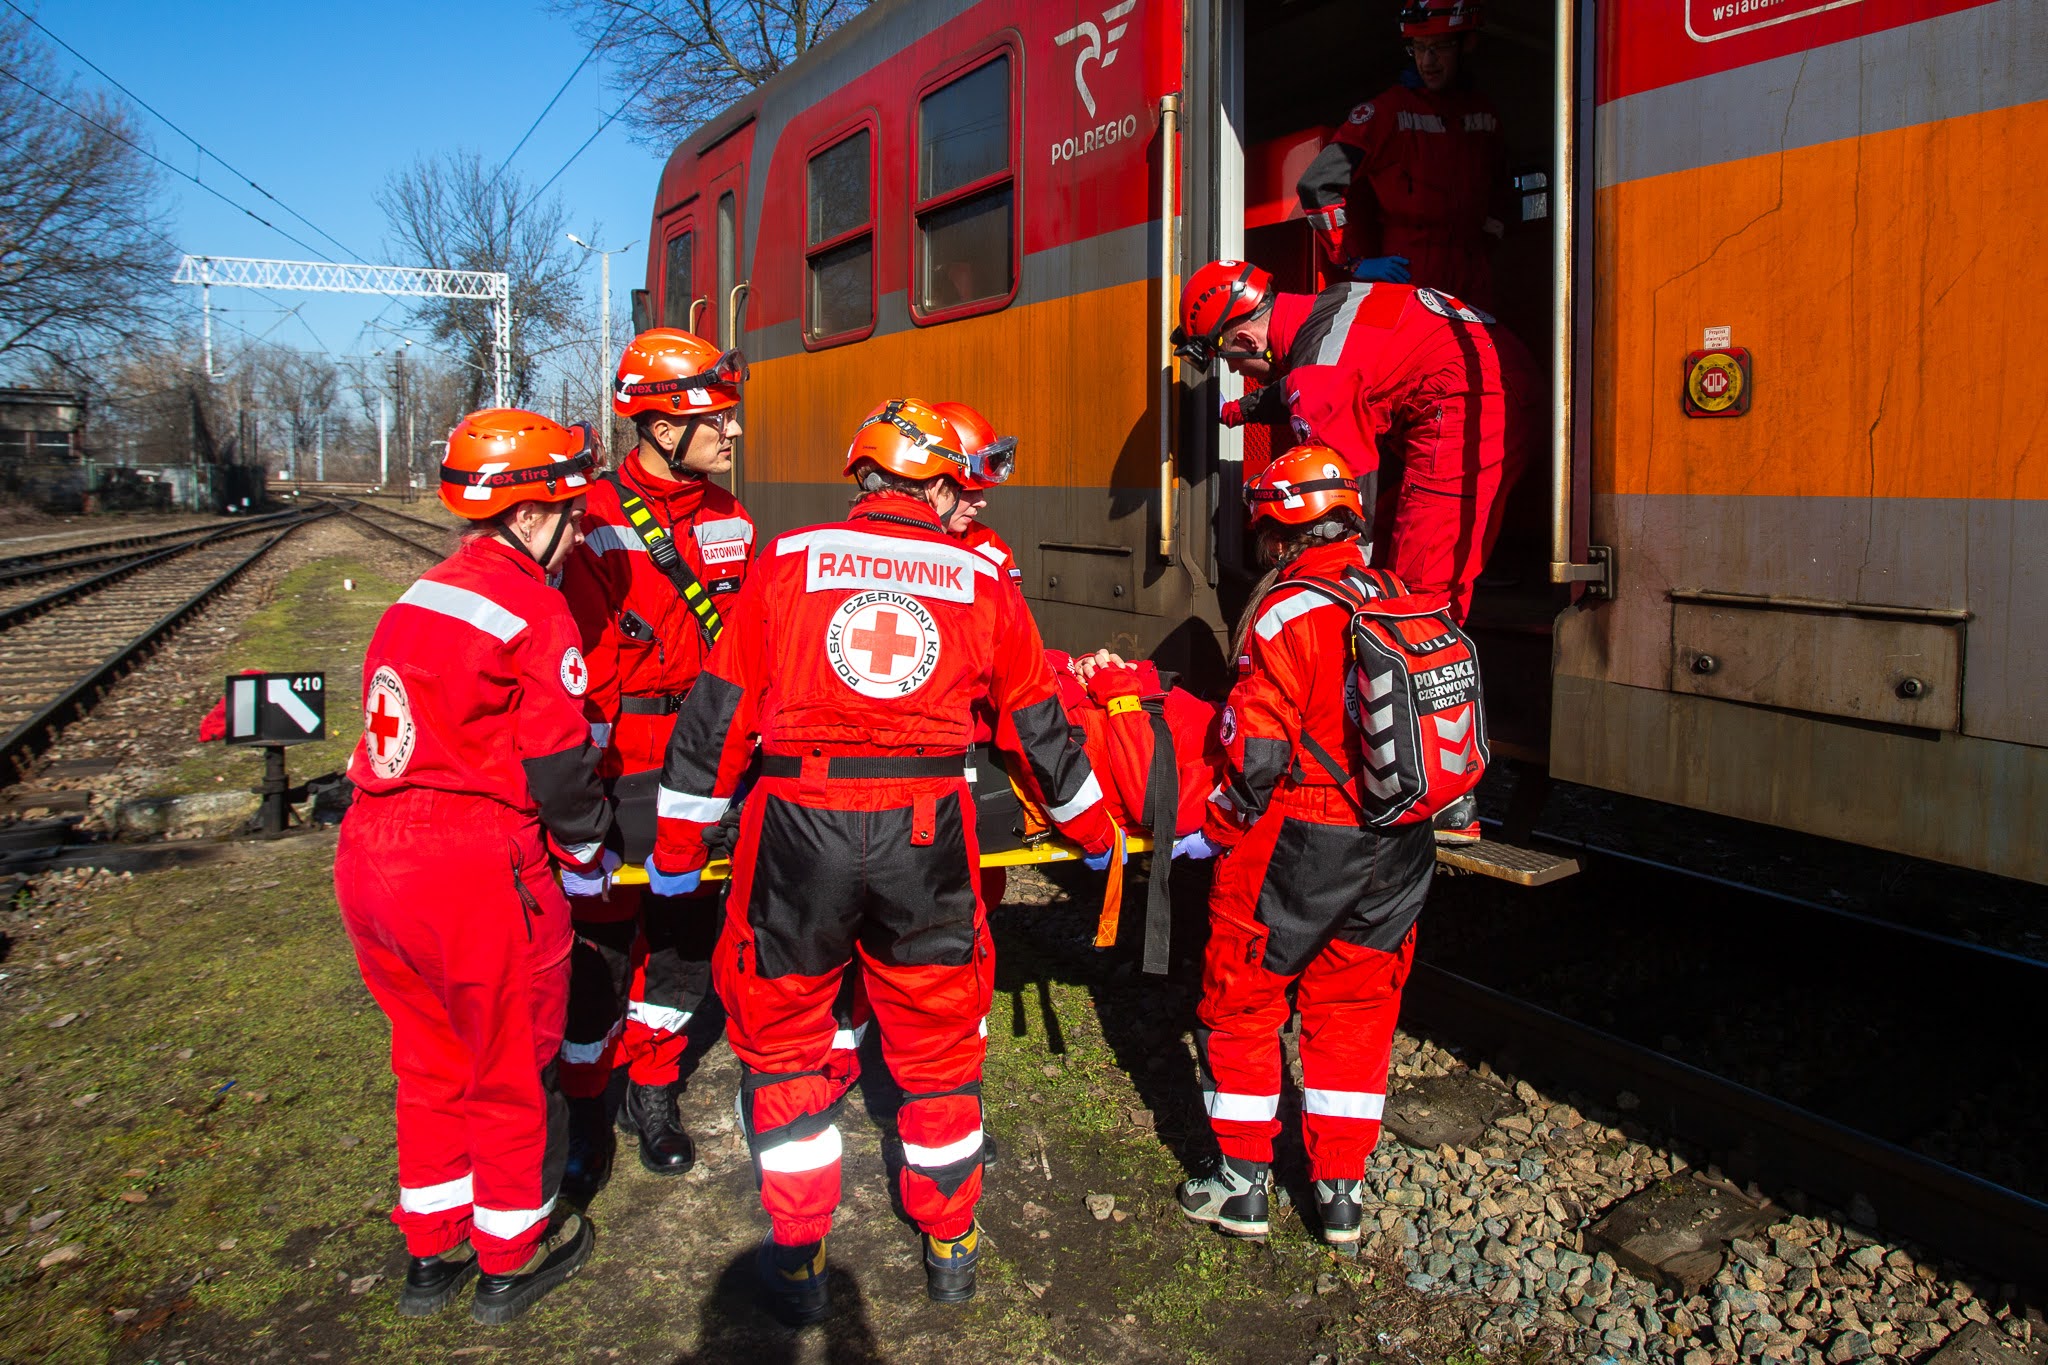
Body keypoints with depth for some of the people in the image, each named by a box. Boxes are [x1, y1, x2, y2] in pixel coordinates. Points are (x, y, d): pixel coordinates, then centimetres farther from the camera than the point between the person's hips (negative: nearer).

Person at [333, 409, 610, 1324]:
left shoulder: (419, 598, 12)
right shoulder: (530, 612, -14)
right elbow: (556, 766, -13)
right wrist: (589, 848, 6)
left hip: (373, 857, 8)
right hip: (477, 872, -8)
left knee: (431, 1061, 23)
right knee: (512, 1071, 13)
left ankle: (431, 1251, 38)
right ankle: (512, 1258, 30)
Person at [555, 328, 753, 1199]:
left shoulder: (728, 521, 6)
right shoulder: (596, 522, -12)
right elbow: (584, 667, -15)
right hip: (620, 768, -5)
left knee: (687, 934, 13)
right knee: (602, 943, 5)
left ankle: (652, 1091, 31)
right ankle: (586, 1108, 23)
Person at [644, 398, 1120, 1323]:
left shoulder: (784, 563, 7)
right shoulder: (981, 584, 9)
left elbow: (717, 713, 5)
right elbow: (1041, 730, 16)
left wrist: (677, 851, 15)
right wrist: (1097, 836, 32)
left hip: (798, 830, -1)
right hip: (927, 834, 1)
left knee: (783, 1041, 18)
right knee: (937, 1043, 20)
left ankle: (797, 1263, 26)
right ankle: (949, 1245, 35)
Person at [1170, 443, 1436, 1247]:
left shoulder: (1285, 615, -16)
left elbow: (1256, 757, -19)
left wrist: (1212, 835, -5)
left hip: (1296, 847, -6)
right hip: (1397, 850, 7)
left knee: (1241, 1006, 12)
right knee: (1354, 1013, 17)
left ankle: (1243, 1184, 22)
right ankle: (1342, 1193, 26)